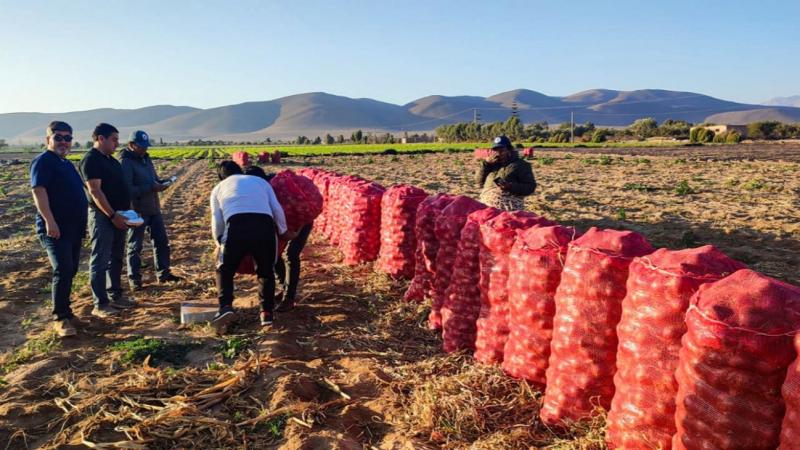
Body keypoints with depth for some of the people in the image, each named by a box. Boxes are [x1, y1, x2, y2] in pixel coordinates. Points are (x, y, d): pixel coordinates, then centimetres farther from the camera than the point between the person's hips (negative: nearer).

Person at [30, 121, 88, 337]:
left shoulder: (67, 164, 19)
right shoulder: (43, 161, -8)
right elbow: (38, 191, -19)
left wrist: (82, 223, 24)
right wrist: (49, 221, -28)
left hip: (73, 228, 9)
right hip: (55, 229, -9)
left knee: (70, 271, 12)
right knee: (63, 271, -13)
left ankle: (65, 311, 22)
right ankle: (59, 318, -6)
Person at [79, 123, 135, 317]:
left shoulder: (111, 160, 16)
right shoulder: (91, 160, -12)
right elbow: (95, 191, -19)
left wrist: (126, 211, 14)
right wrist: (112, 215, -22)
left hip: (118, 216, 9)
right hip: (102, 217, -9)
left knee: (116, 259, 14)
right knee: (100, 261, -4)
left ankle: (115, 296, 24)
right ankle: (100, 304, 1)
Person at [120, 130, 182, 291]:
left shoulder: (145, 158, 11)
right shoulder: (125, 162, -15)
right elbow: (127, 190, -23)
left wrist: (160, 183, -1)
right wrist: (151, 188, -27)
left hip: (153, 208, 8)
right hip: (137, 211, -8)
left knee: (162, 242, 13)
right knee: (135, 246, 3)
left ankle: (163, 274, 25)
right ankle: (134, 279, 14)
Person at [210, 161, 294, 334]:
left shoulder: (219, 188, 29)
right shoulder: (261, 181, 31)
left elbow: (217, 222, 21)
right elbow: (277, 210, 20)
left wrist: (219, 244, 38)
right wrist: (283, 232, 35)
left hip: (237, 227, -1)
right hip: (265, 227, 1)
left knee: (224, 270, 19)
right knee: (266, 272, 23)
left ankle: (226, 307, -1)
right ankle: (266, 312, 17)